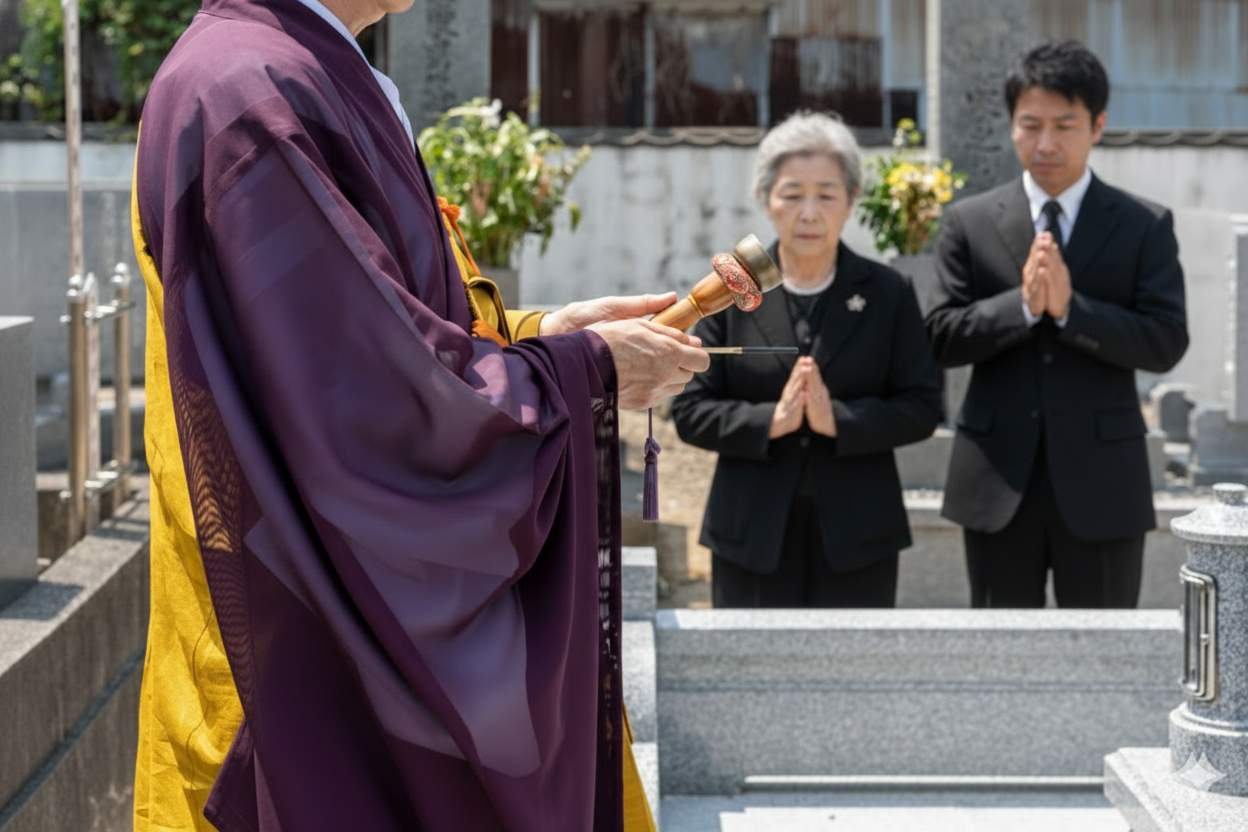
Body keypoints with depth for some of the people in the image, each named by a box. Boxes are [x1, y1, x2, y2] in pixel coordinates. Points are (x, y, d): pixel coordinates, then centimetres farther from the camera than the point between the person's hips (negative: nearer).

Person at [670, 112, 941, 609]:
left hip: (856, 536, 0)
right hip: (753, 536, 0)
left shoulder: (887, 293, 6)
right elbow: (689, 412, 2)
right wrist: (770, 422, -15)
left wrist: (838, 421, -15)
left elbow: (921, 407, 1)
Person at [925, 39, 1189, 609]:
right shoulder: (969, 223, 5)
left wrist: (1070, 307, -20)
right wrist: (1022, 304, -18)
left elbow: (1166, 342, -8)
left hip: (1100, 483, -1)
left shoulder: (1145, 226, 1)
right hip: (998, 480, 1)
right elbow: (942, 338, -2)